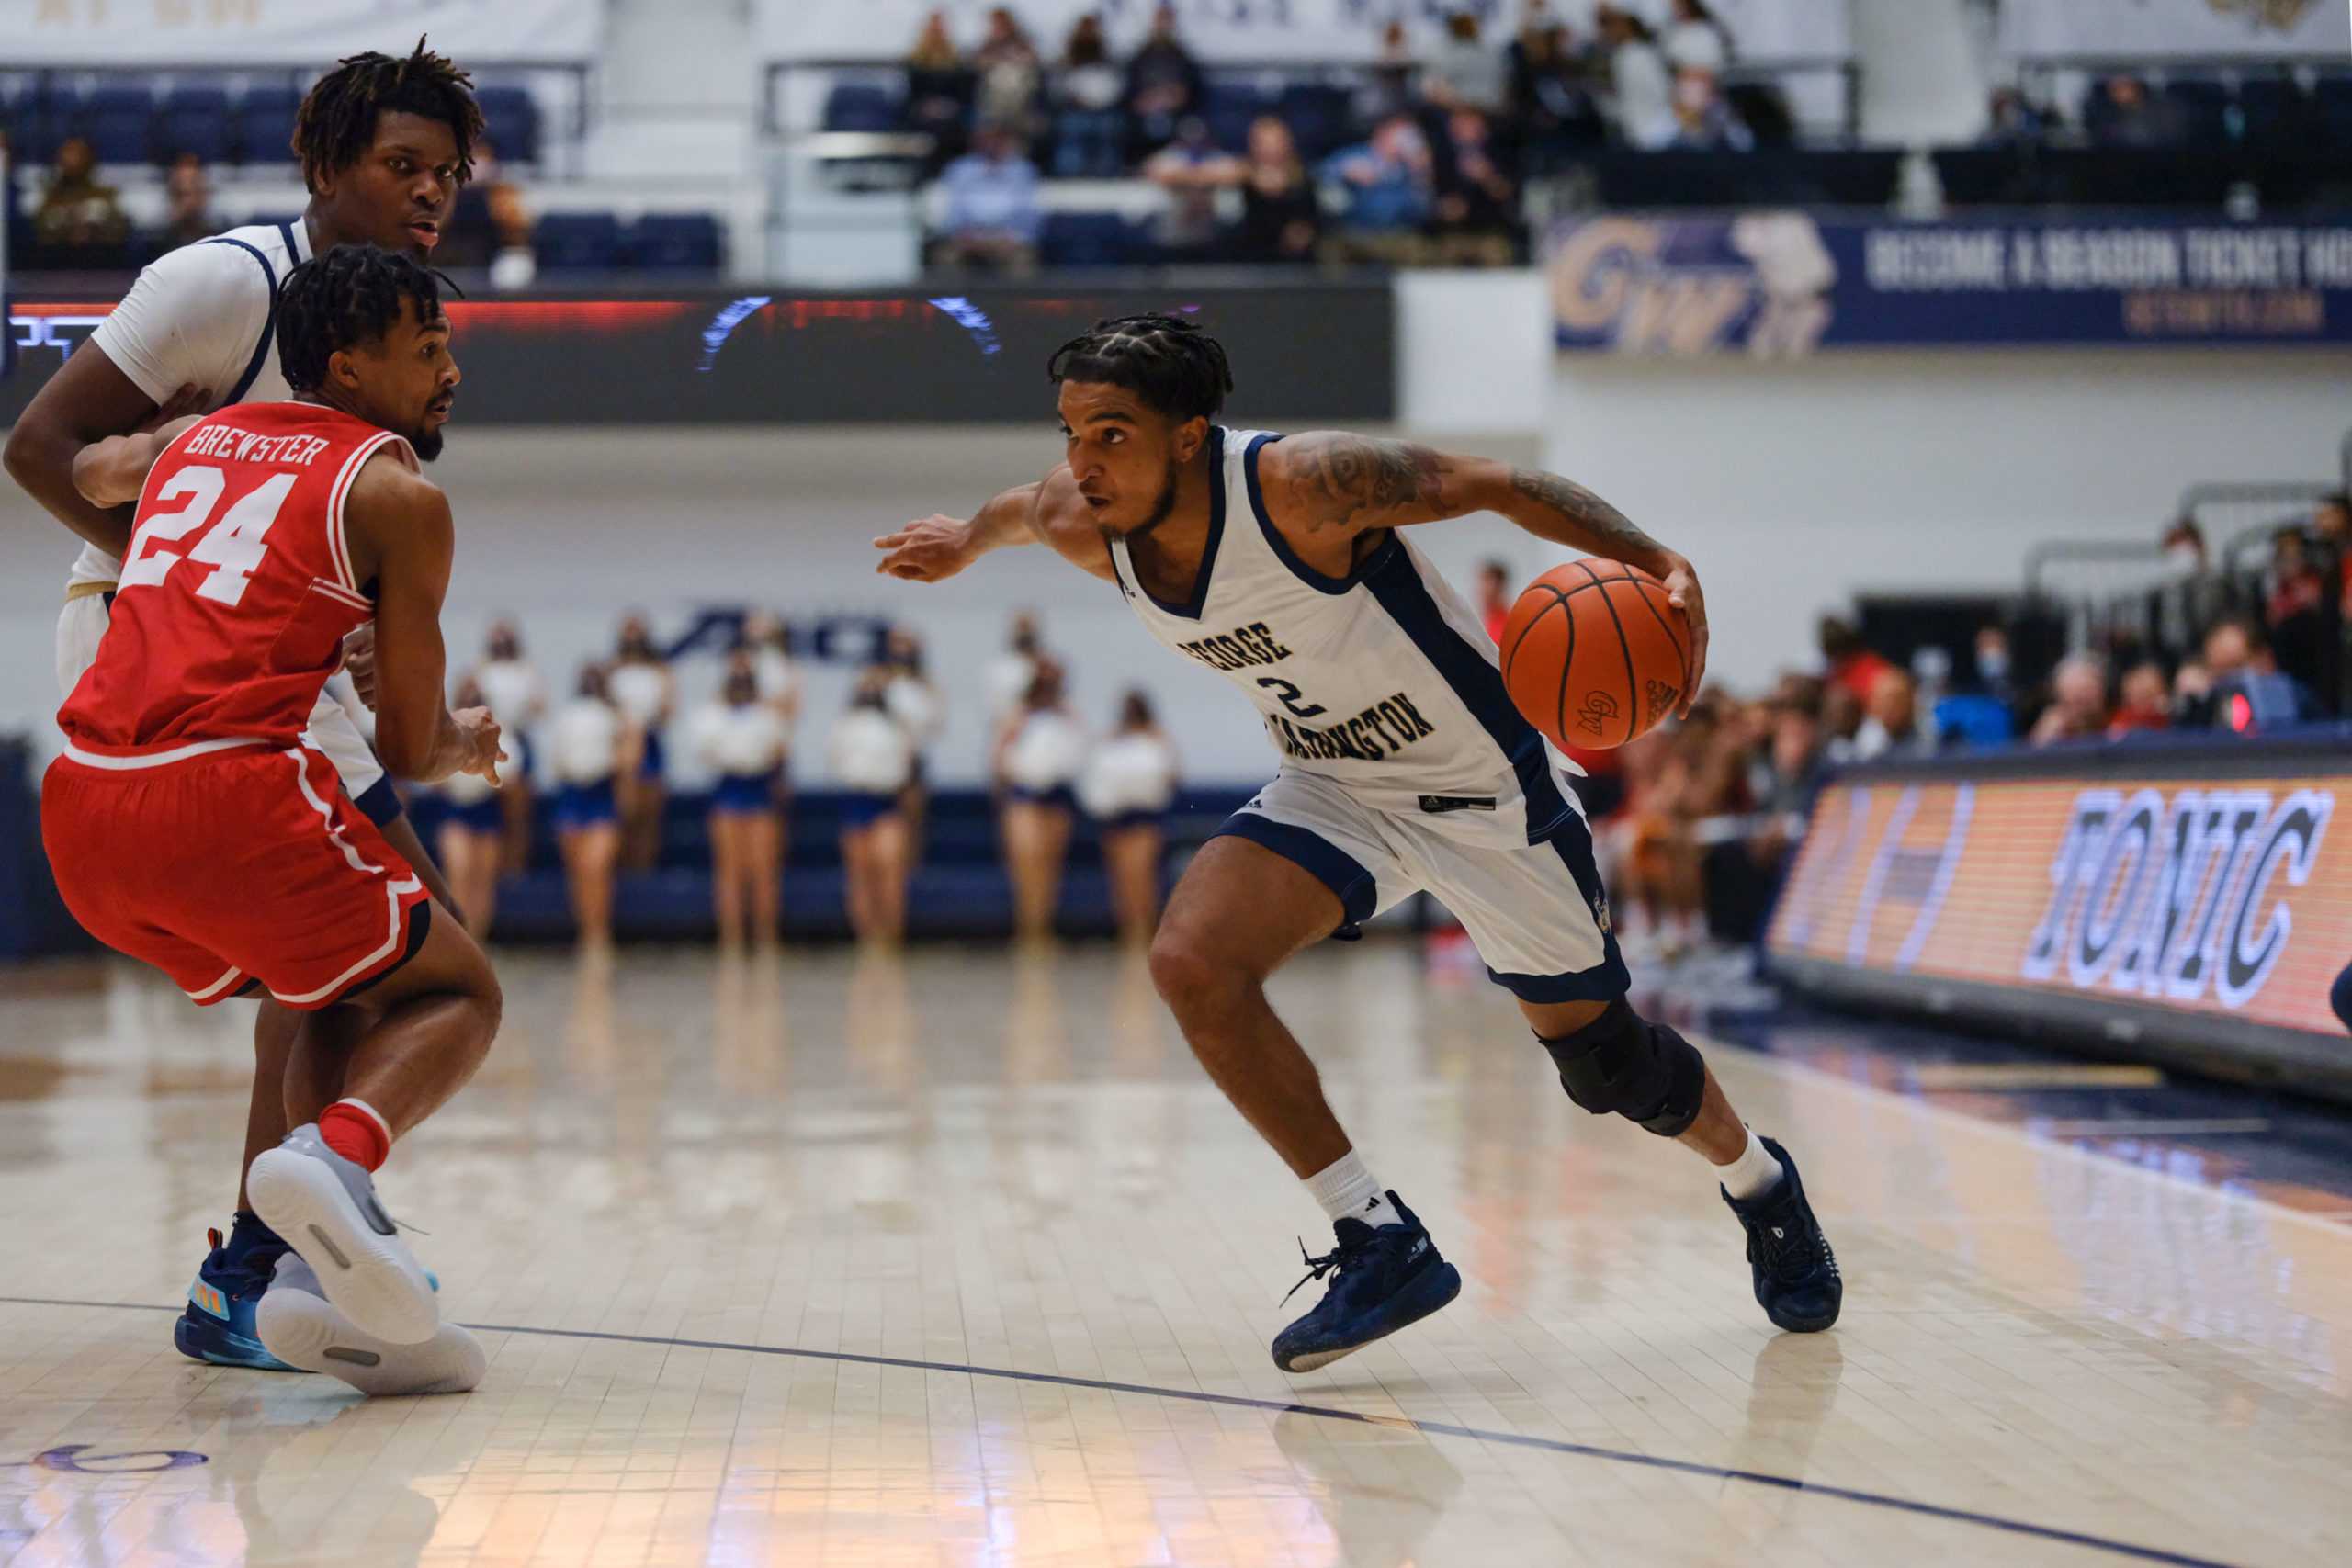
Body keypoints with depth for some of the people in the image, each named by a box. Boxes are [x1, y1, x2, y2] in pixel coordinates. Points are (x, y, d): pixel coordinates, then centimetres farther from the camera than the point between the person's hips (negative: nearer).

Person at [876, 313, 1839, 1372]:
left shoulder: (1301, 486, -32)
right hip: (1332, 793, 5)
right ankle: (1382, 1245, -9)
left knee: (1605, 1063, 7)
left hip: (1482, 788, -5)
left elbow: (1493, 485, -25)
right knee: (1192, 965, -21)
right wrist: (968, 537, 29)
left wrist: (1657, 564, -35)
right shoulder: (1086, 529, -14)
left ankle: (1758, 1183, 42)